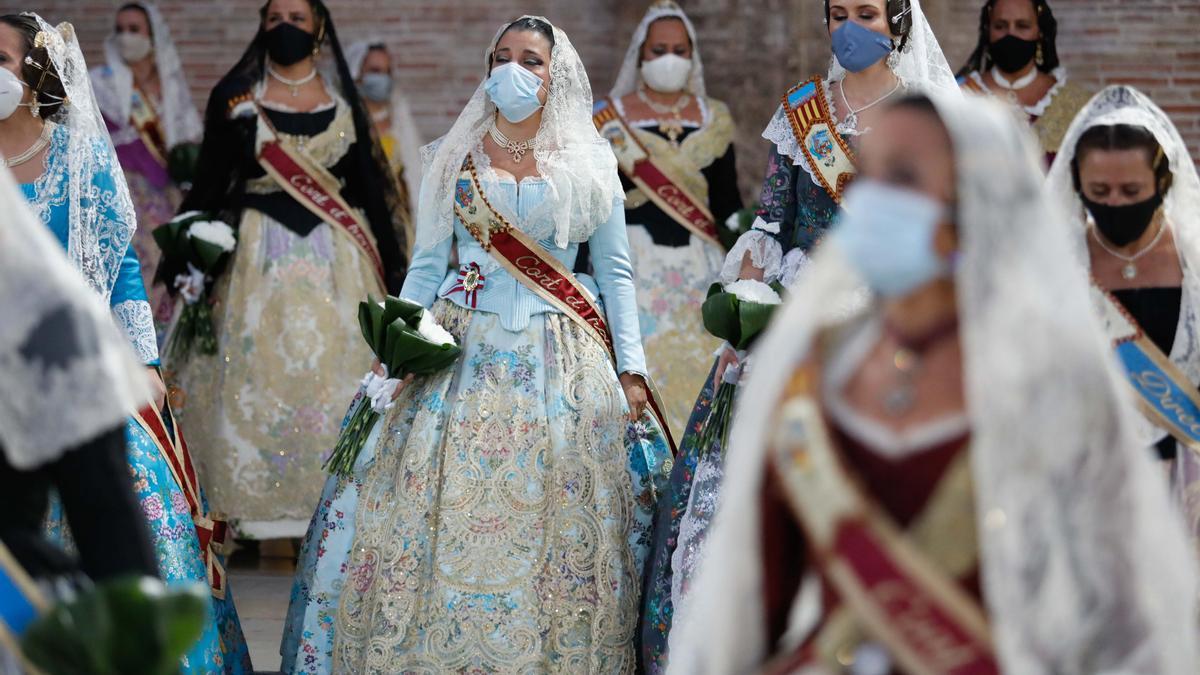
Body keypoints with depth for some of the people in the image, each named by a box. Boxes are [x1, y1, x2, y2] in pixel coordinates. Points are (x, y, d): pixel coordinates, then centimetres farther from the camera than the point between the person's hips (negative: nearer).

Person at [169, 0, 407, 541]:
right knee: (256, 374, -3)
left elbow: (367, 183, 9)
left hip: (335, 256, 1)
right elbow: (209, 184, 5)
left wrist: (391, 268, 7)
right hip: (259, 255, -1)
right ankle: (255, 497, 2)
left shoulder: (341, 101, 7)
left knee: (334, 368, -2)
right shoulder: (235, 97, 4)